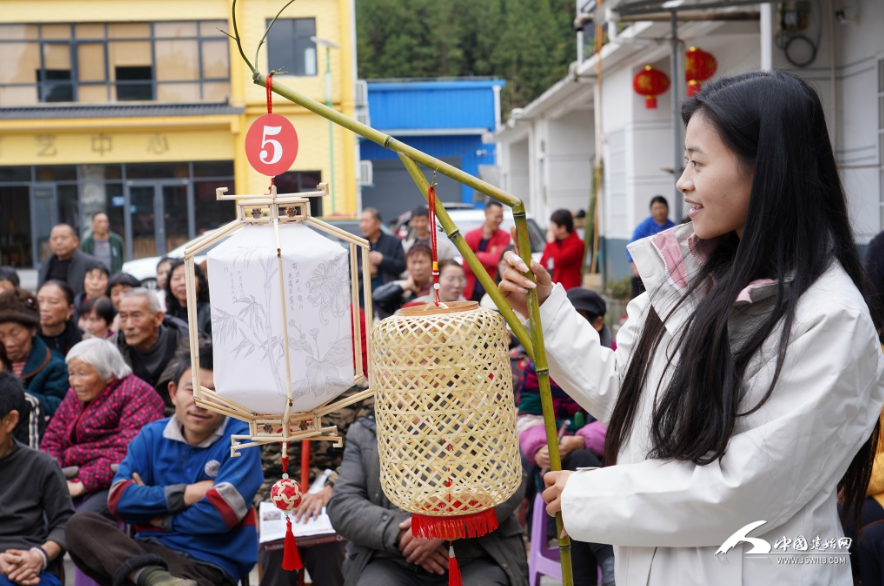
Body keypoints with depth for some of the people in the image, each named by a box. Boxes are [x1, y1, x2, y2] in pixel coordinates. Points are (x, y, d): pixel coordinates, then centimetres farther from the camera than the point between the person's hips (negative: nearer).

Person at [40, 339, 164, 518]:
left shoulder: (136, 394, -5)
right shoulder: (75, 396, 19)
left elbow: (128, 452, -16)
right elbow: (52, 440, 17)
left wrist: (82, 484, -20)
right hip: (73, 481, 7)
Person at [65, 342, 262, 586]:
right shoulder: (153, 435, 11)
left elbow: (221, 513, -14)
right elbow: (119, 498, -1)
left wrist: (157, 517, 0)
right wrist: (186, 494, -10)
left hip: (209, 563, -7)